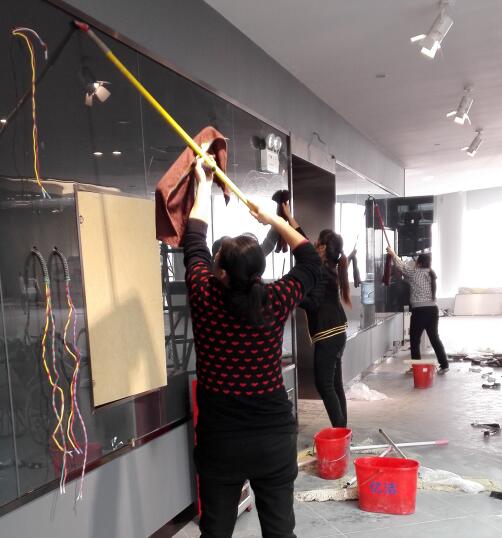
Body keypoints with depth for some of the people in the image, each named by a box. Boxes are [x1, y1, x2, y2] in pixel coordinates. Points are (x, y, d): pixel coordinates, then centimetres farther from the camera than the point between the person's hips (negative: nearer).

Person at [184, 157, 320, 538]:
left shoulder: (204, 298, -12)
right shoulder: (275, 302, -11)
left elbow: (195, 242, 5)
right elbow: (311, 263, 9)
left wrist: (204, 184, 18)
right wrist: (276, 221, 18)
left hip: (219, 441, 0)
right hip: (275, 438, 1)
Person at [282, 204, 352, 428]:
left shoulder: (320, 271, -14)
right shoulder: (328, 267, 12)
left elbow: (313, 304, -22)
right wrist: (290, 217, 25)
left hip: (327, 336, -9)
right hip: (336, 333, 9)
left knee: (324, 385, -5)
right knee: (334, 384, 12)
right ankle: (342, 430, 16)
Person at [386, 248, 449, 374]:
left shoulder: (415, 273, -9)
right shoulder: (431, 274, 11)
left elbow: (402, 266, 2)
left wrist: (393, 254, 13)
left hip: (419, 311, -6)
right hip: (433, 310, 6)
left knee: (414, 340, 6)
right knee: (434, 338, 13)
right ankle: (444, 365, 12)